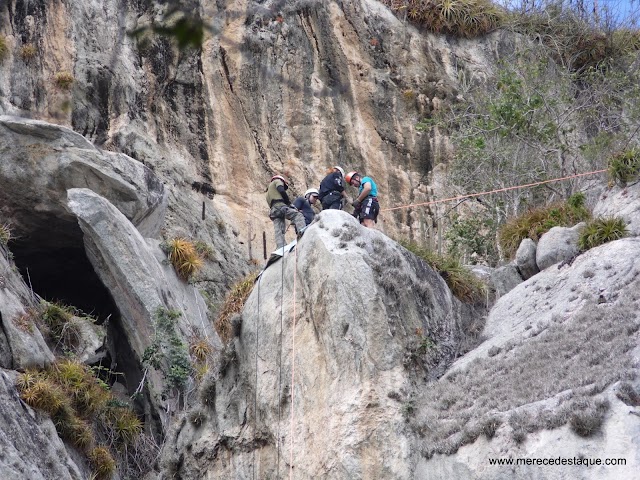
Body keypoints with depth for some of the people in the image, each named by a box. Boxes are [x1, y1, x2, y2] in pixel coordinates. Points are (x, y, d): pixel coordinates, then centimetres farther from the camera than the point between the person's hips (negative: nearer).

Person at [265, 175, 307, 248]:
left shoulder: (268, 194, 41)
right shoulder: (277, 181, 20)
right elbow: (281, 191, -1)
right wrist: (289, 202, 4)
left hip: (273, 211, 7)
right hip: (280, 206, -7)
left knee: (279, 232, -4)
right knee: (298, 215, -14)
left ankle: (280, 248, -18)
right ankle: (301, 229, -41)